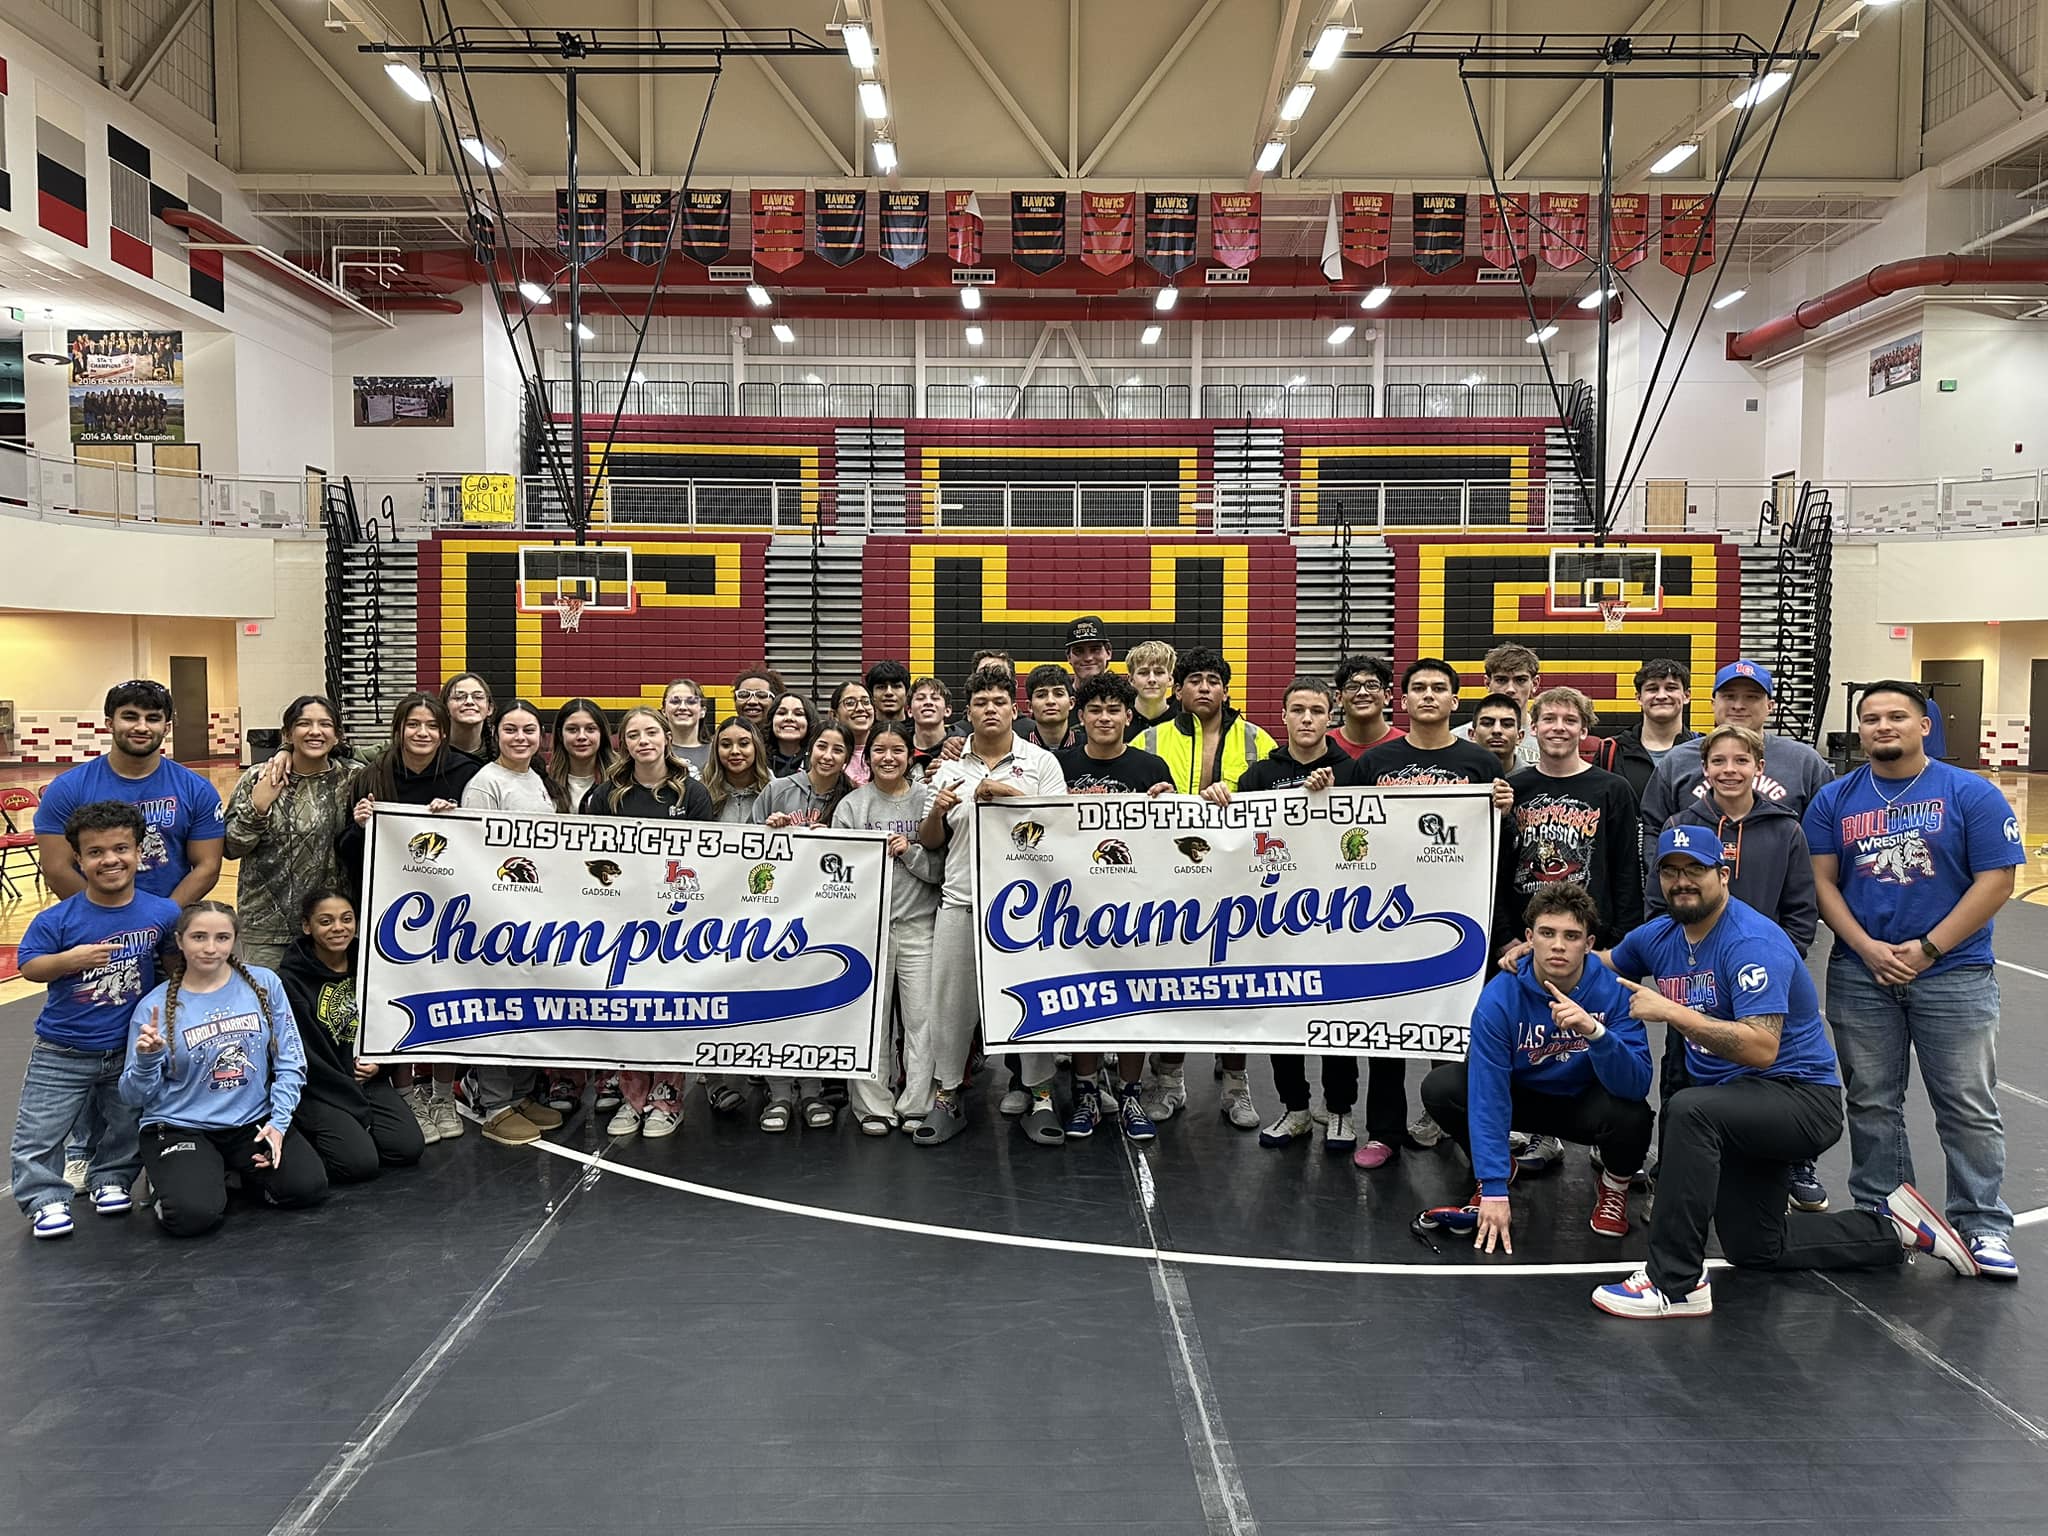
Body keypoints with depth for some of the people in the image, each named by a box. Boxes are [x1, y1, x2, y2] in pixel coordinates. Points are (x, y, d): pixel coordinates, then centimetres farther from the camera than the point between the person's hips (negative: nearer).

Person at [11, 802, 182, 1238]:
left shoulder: (162, 914, -10)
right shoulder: (57, 919, -14)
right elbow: (29, 967, -10)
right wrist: (70, 960, -26)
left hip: (132, 1051, 2)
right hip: (62, 1053, -1)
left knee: (127, 1129, 18)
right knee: (38, 1134, 4)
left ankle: (110, 1179, 41)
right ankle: (45, 1198, 22)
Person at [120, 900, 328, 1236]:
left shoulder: (264, 984, -2)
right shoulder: (155, 1006, -6)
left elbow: (290, 1062, 1)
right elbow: (136, 1097, -2)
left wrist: (278, 1122, -9)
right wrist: (147, 1059, -22)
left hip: (255, 1121, 2)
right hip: (181, 1128, -2)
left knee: (308, 1187, -17)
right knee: (194, 1214, -26)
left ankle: (244, 1170, 13)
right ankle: (170, 1179, 10)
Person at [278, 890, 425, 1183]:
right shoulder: (290, 979, -13)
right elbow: (303, 1054, -14)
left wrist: (380, 1062, -1)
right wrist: (356, 1104, -15)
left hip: (367, 1079, 5)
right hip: (317, 1088, -5)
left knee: (410, 1147, -14)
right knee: (360, 1162, -23)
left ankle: (349, 1130, 12)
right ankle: (303, 1136, 5)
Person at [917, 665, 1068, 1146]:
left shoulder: (1041, 762, 4)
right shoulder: (951, 767, 11)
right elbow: (929, 840, 13)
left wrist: (1011, 794, -15)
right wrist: (938, 810, -8)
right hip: (960, 901, 3)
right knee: (951, 1000, 5)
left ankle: (1039, 1096, 14)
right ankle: (947, 1097, 17)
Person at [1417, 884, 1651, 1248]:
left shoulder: (1614, 992, -24)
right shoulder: (1500, 997, -26)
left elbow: (1637, 1085, -31)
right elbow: (1487, 1093, -28)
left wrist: (1594, 1031, -50)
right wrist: (1494, 1189, -33)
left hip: (1586, 1102, 0)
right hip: (1521, 1093, 1)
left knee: (1633, 1116, -33)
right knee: (1439, 1088, -24)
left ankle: (1615, 1184, 4)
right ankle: (1500, 1167, 7)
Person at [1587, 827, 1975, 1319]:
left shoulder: (1752, 943, -23)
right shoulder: (1659, 936, 1)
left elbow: (1761, 1048, -33)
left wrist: (1671, 1012, -35)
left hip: (1803, 1095, -9)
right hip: (1742, 1111, 9)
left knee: (1690, 1109, -38)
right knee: (1752, 1249, 15)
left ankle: (1674, 1283, -31)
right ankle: (1894, 1228, 29)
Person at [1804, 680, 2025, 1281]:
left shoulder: (1972, 794, -3)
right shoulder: (1834, 799, 5)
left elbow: (1995, 881, -8)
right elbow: (1822, 882, 2)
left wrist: (1927, 949, -13)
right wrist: (1868, 949, -11)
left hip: (1953, 975, -2)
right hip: (1860, 975, 3)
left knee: (1969, 1108, 2)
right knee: (1871, 1104, 10)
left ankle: (1982, 1225, 15)